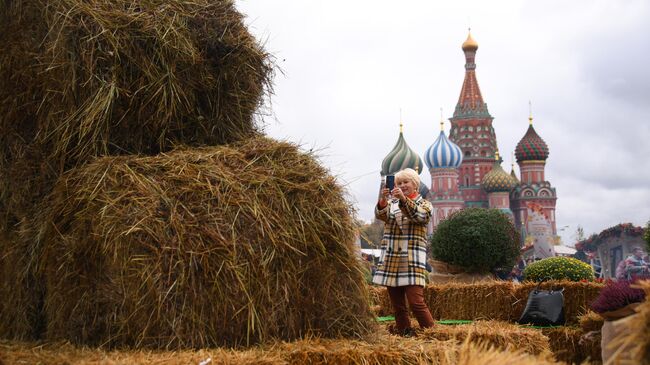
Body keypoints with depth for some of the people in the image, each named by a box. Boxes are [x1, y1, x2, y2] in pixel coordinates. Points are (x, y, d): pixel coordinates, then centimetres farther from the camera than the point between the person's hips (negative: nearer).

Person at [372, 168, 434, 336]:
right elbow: (381, 215, -4)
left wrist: (404, 199, -30)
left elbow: (419, 216, -15)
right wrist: (382, 201, -26)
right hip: (390, 259, 4)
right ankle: (404, 334, 14)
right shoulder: (392, 202, 17)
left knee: (416, 302, -13)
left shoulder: (424, 204, 8)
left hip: (412, 259, -4)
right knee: (397, 305, 6)